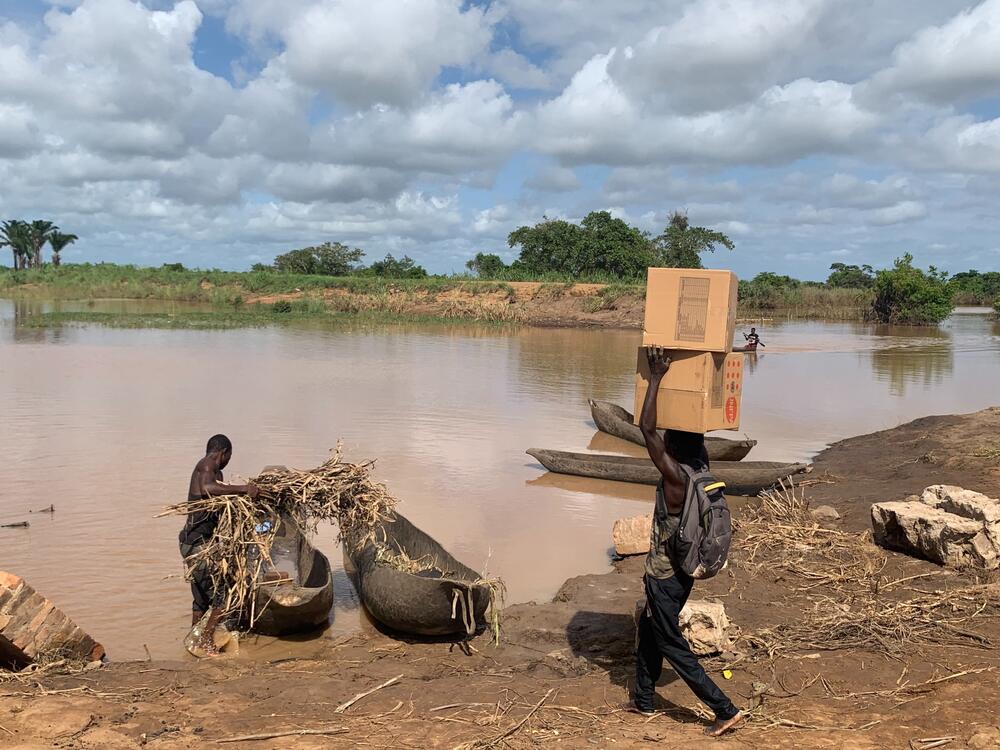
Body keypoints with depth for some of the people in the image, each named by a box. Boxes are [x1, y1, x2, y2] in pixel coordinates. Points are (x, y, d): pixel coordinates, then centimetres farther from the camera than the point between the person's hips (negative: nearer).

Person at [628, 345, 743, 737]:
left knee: (673, 647, 4)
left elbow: (646, 428, -33)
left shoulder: (675, 476, -26)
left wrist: (656, 377, -29)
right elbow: (695, 432, 8)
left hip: (665, 576, -9)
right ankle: (644, 700, 36)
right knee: (648, 631, 24)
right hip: (683, 571, 9)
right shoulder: (702, 468, -5)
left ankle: (725, 710, 7)